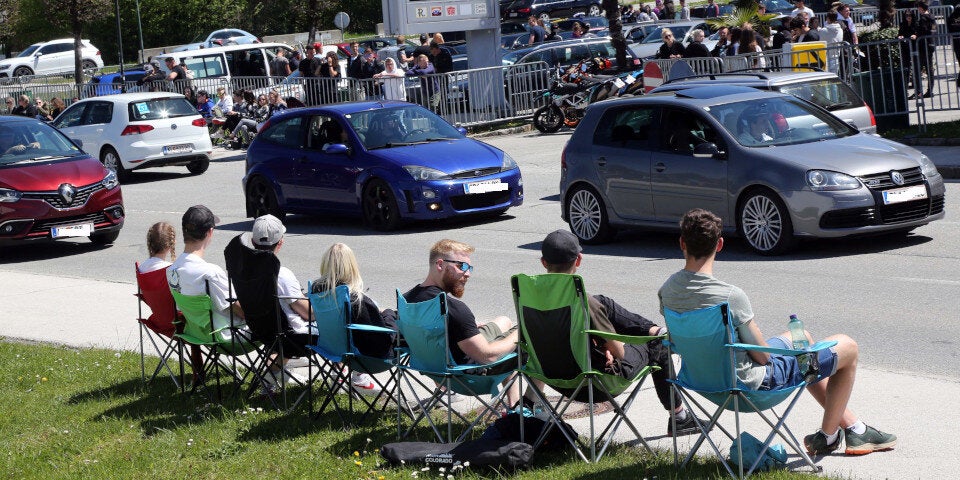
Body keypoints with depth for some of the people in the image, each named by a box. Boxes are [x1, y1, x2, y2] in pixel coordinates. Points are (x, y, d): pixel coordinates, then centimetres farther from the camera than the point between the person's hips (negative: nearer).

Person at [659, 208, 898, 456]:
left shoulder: (667, 290, -10)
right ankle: (826, 436, 24)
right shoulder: (731, 296, -31)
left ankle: (852, 426, 40)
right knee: (847, 348, 7)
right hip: (751, 382, -8)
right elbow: (762, 356, -19)